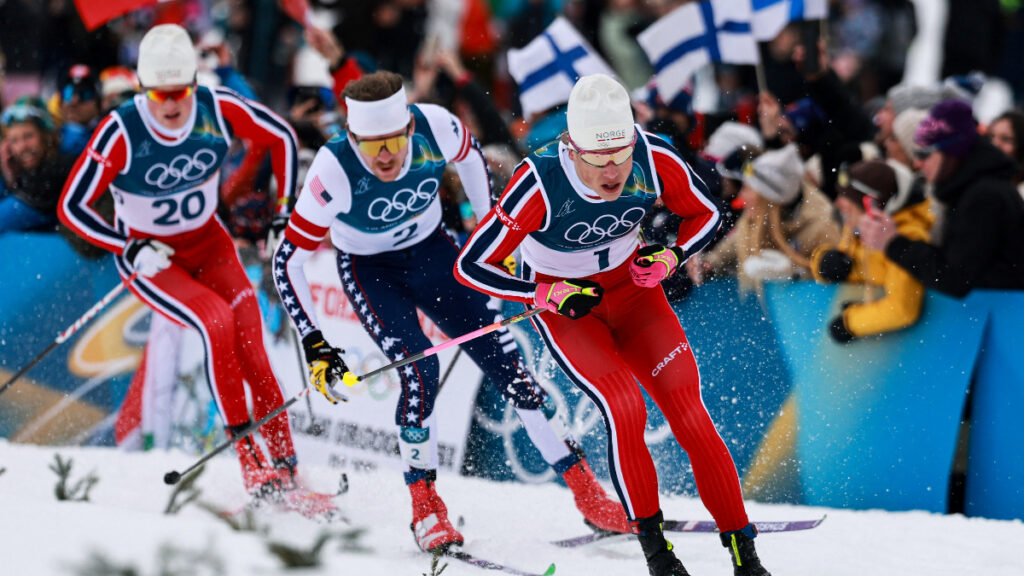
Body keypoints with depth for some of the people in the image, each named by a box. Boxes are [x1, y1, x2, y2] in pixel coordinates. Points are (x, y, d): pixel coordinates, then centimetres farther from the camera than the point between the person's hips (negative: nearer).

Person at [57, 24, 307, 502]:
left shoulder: (219, 109, -17)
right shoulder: (121, 133, -25)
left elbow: (282, 137, 1)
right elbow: (72, 207, -18)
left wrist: (288, 210, 0)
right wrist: (129, 248, -25)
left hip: (208, 242, 3)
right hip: (147, 255, -3)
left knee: (251, 353, -15)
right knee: (217, 321, -27)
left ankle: (285, 465, -7)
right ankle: (250, 462, -19)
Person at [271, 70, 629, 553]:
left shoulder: (435, 128, -26)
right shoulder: (335, 170, -33)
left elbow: (469, 155, 1)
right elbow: (288, 261, -25)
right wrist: (314, 345, -29)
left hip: (431, 252, 3)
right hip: (369, 269, -3)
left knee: (504, 361, -3)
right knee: (420, 370, -24)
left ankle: (588, 495, 5)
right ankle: (425, 505, -7)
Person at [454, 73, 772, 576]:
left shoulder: (654, 160, -24)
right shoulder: (539, 184, -33)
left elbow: (706, 215, -3)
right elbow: (471, 266, -25)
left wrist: (671, 258, -21)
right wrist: (551, 294, -30)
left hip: (630, 285, 3)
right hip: (561, 301, -3)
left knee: (686, 407, -13)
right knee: (625, 409, -23)